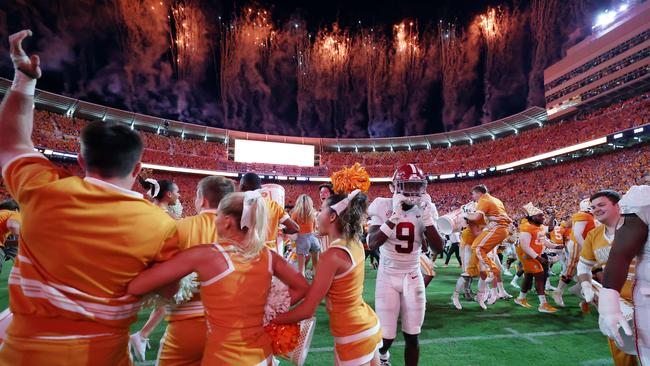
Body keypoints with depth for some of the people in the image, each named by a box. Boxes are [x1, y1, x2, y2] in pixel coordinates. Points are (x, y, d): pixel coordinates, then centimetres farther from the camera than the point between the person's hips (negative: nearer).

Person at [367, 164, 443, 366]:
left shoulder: (424, 210, -3)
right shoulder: (383, 207, -12)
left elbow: (438, 248, -8)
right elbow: (372, 243, -24)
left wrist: (427, 218, -19)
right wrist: (395, 217, -29)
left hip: (413, 277, 3)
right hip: (387, 277, -2)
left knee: (412, 336, 7)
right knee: (387, 336, 3)